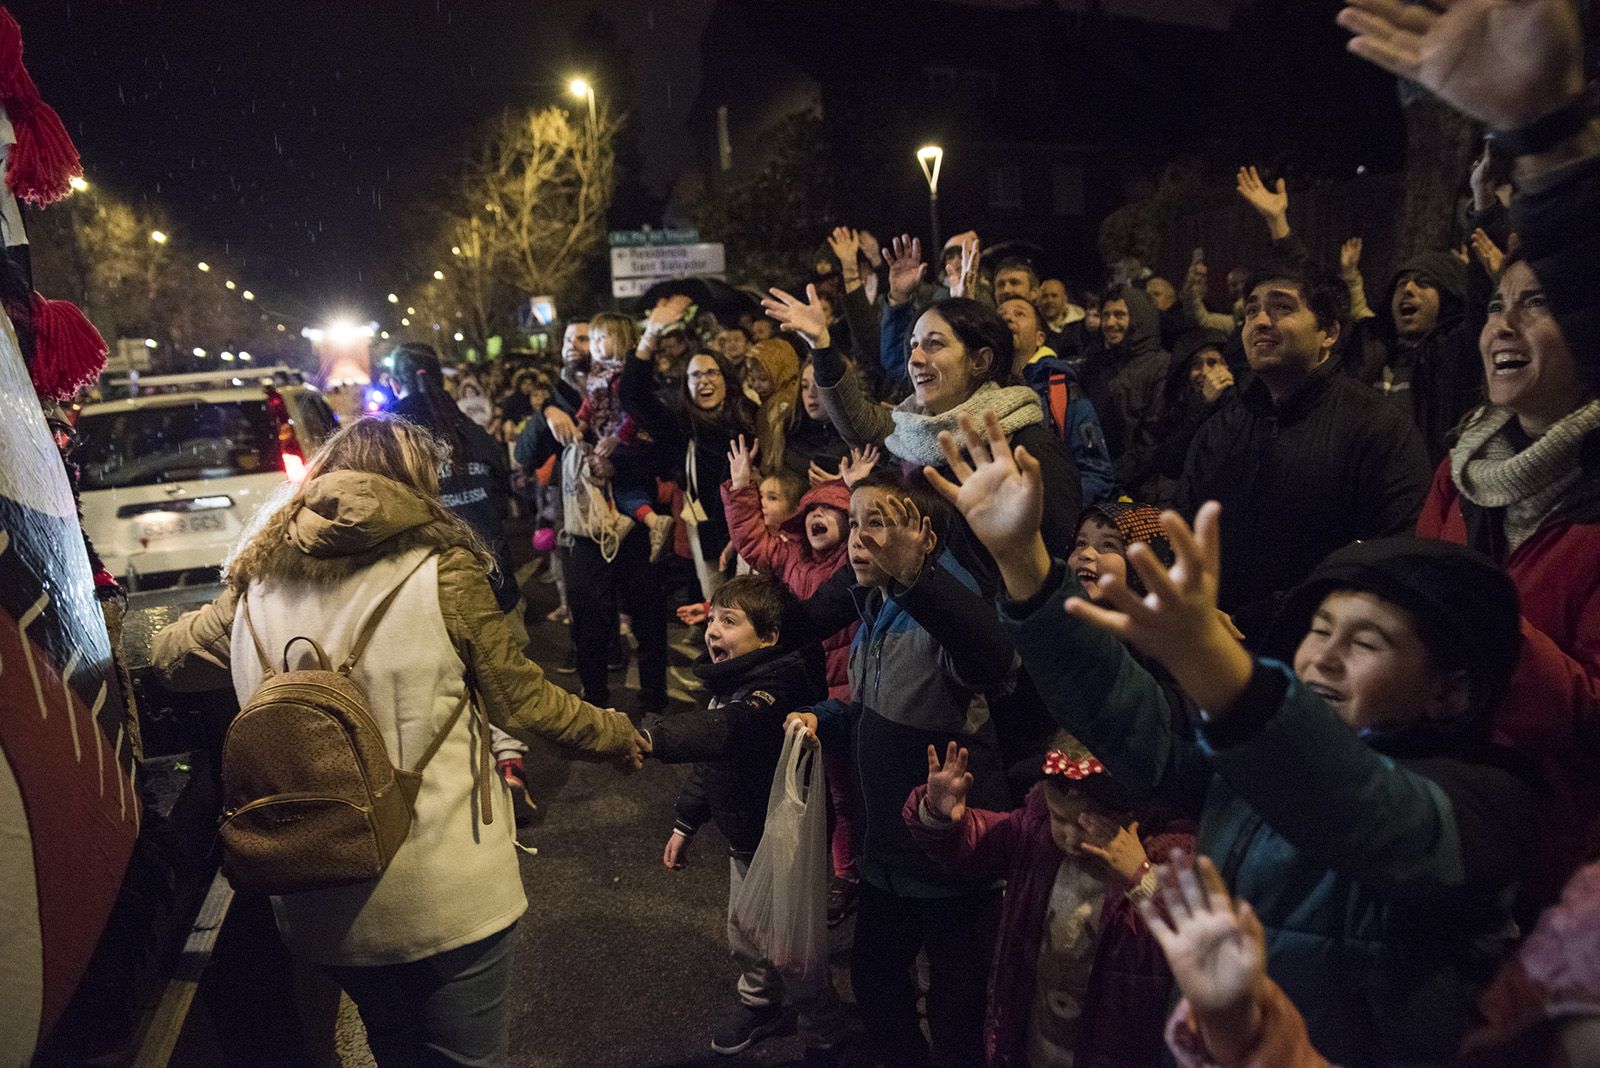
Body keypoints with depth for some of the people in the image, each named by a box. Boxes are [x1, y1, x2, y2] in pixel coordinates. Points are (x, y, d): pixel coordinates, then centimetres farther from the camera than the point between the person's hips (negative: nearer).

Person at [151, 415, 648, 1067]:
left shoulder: (257, 587, -1)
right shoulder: (442, 574, -15)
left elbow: (166, 657, 17)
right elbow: (519, 702, -7)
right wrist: (617, 733, 8)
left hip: (318, 909, 5)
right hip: (445, 898, -4)